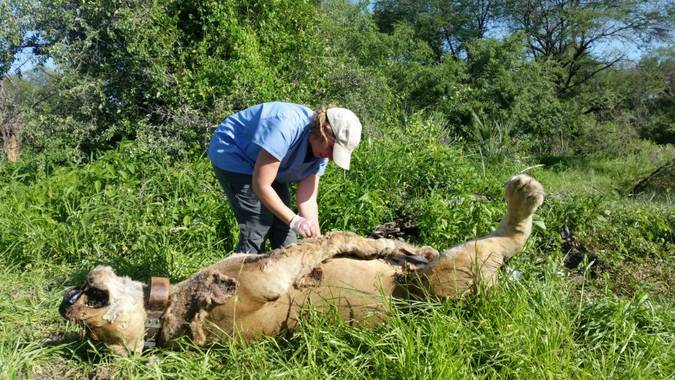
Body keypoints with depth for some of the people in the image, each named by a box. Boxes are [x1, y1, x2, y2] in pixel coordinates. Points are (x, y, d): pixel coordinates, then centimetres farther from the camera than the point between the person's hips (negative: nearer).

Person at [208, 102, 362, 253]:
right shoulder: (287, 127, -37)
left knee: (282, 223, 5)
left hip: (263, 160, 8)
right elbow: (261, 186, -33)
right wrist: (294, 220, -32)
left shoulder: (320, 150, -12)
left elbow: (307, 200, -11)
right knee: (258, 224, -14)